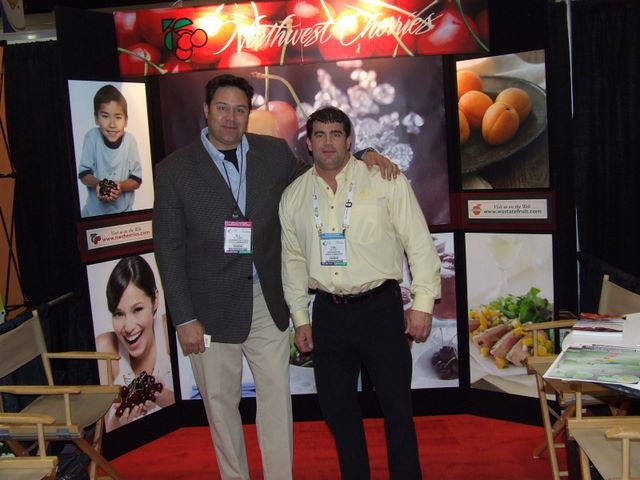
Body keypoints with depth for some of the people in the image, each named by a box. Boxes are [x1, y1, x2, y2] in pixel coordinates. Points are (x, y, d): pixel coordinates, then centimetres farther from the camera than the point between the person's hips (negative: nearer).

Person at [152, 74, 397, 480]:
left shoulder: (275, 153, 3)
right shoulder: (174, 170, -3)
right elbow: (169, 248, -4)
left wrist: (365, 157, 1)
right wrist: (184, 318, -8)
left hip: (268, 302, 2)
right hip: (212, 307, -1)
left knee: (276, 398, 8)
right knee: (221, 403, 11)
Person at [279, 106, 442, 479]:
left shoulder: (386, 181, -4)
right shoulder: (293, 196, 7)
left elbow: (419, 243, -4)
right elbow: (293, 260, 12)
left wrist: (423, 304, -9)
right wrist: (300, 318, 11)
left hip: (380, 308, -3)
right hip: (328, 313, 4)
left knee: (397, 409, 6)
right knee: (337, 408, 13)